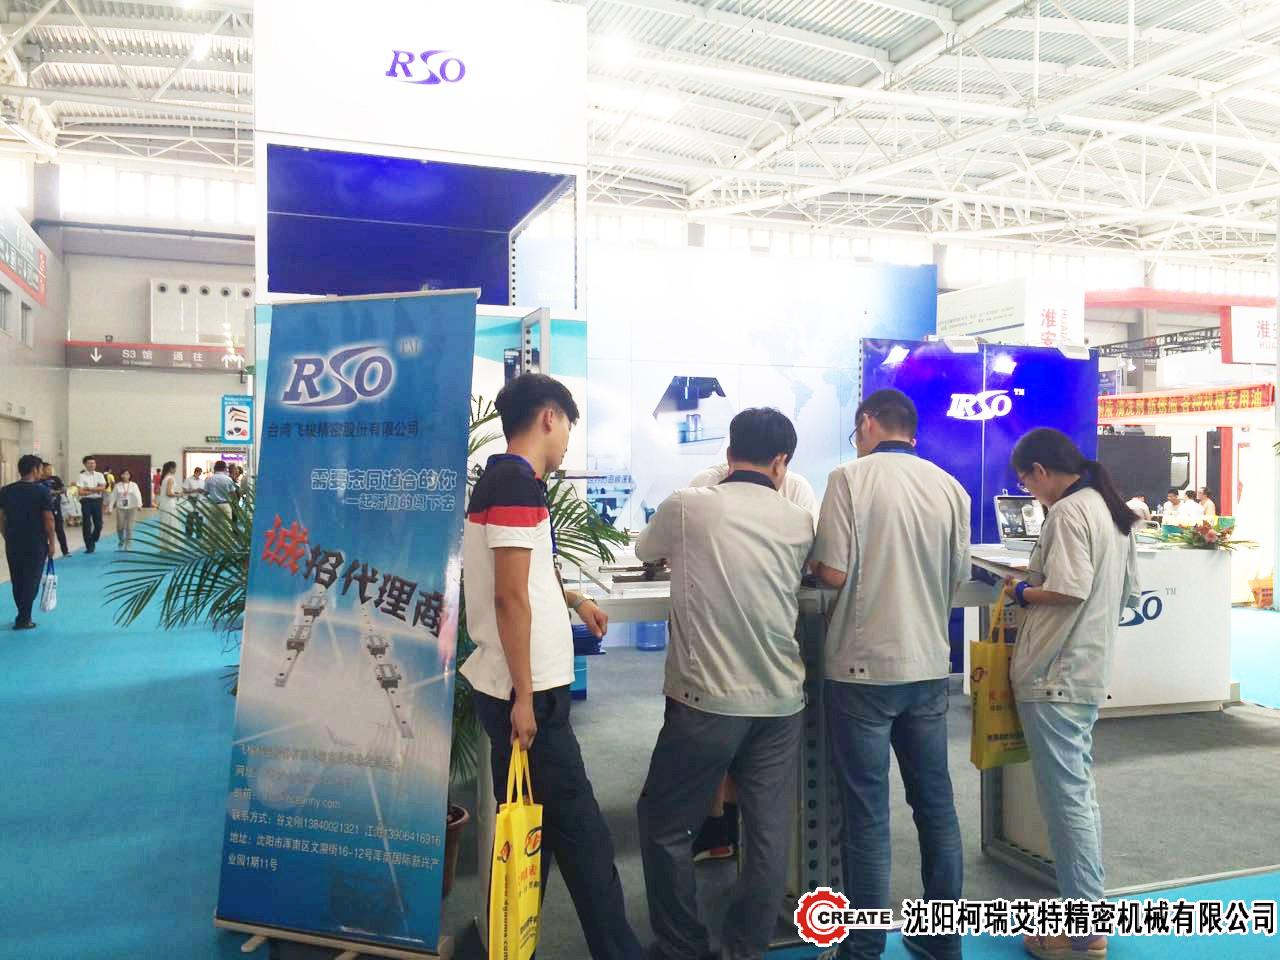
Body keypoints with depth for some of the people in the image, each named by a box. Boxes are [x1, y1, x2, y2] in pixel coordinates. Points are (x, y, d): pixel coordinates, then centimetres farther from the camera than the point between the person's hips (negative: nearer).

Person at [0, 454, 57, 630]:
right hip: (36, 544, -5)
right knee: (31, 581, 4)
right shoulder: (41, 490, -11)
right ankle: (23, 619, 5)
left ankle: (23, 615, 26)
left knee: (16, 580, 16)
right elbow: (48, 519, -12)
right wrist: (51, 543, -3)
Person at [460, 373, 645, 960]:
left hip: (509, 687, 10)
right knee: (582, 834, -3)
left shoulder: (497, 479, 15)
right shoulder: (520, 486, -16)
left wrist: (574, 601, 37)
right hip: (526, 692, -10)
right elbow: (510, 598, -21)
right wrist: (525, 697, -19)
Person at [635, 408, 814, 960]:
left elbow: (645, 550, 15)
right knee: (769, 832, 12)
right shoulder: (799, 521, 4)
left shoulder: (687, 507, -4)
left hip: (707, 699, -3)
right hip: (781, 701, 4)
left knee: (663, 824, 12)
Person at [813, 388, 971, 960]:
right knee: (935, 804, 16)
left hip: (864, 667, -5)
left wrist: (817, 563, 7)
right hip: (929, 665, 5)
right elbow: (956, 580, 9)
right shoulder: (949, 487, 4)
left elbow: (833, 574, -15)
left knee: (868, 813, 4)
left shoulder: (852, 477, -10)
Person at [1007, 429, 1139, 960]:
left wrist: (1024, 592, -8)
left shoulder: (1067, 512, -16)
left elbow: (1069, 589, -25)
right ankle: (1090, 905, 28)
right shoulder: (1114, 512, 13)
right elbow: (1129, 592, 19)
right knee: (1080, 792, 18)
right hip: (1090, 671, 10)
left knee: (1065, 799, -2)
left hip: (1054, 676, -10)